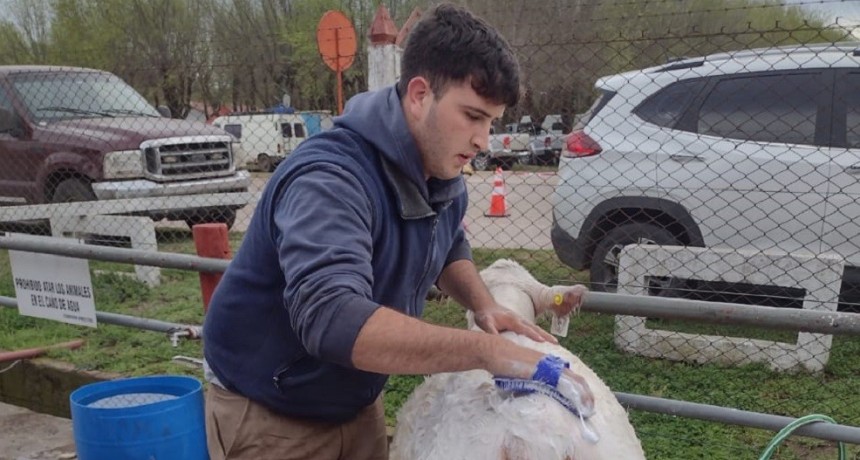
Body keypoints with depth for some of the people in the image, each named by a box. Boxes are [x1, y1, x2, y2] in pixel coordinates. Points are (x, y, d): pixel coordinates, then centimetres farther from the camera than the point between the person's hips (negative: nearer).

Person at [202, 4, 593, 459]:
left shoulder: (443, 177, -6)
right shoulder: (329, 179, -32)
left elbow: (449, 248, 13)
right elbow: (332, 318, -46)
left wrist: (483, 305, -7)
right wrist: (489, 352, -48)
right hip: (268, 414, -7)